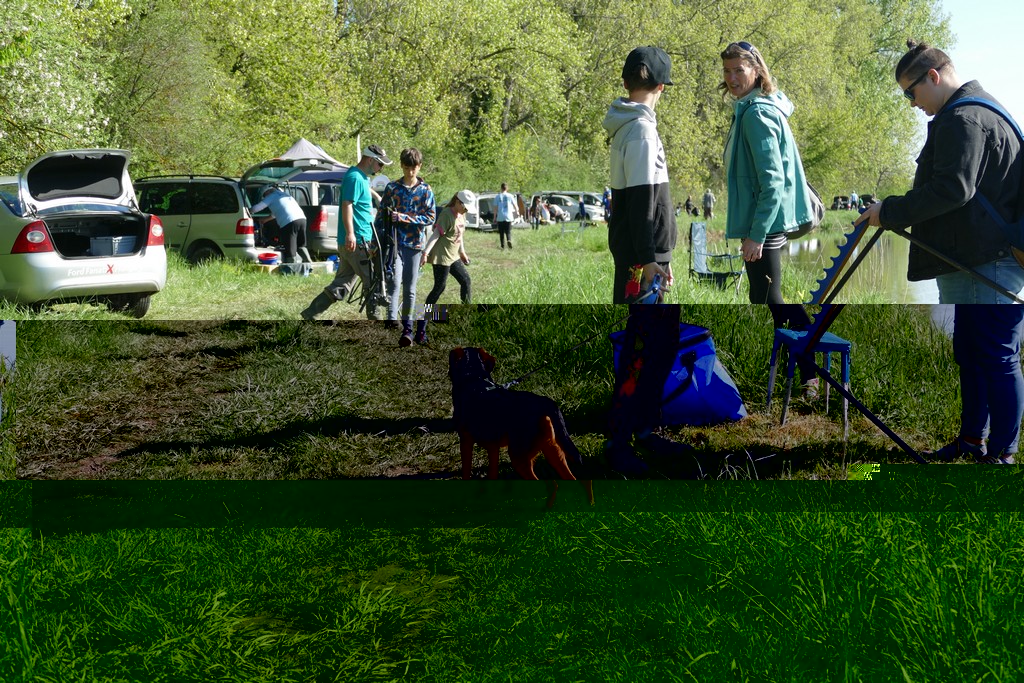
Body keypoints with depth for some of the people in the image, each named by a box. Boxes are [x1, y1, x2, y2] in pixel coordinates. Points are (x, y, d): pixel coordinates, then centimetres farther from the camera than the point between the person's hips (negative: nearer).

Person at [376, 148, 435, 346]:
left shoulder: (425, 190, 5)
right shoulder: (392, 188, 7)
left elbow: (430, 218, -3)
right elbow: (381, 215, 9)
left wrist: (404, 217, -13)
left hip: (414, 243, 1)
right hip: (394, 242, -1)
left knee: (410, 288, 6)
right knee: (395, 282, -16)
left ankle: (407, 328, 13)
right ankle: (391, 324, -25)